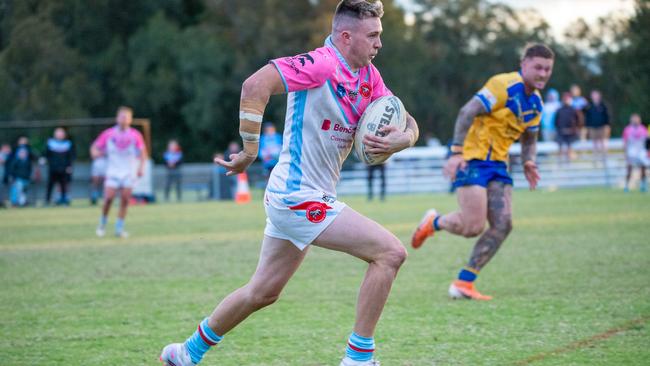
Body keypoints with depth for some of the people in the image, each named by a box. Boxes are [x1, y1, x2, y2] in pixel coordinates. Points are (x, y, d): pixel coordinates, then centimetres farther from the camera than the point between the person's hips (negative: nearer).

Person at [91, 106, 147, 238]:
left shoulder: (135, 135, -1)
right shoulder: (108, 134, -1)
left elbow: (142, 152, 6)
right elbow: (95, 147, 7)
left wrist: (141, 167, -6)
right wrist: (95, 152, -16)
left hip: (129, 172, 1)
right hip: (113, 171, -1)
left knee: (125, 199, -5)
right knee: (109, 198, -11)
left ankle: (119, 228, 3)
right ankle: (102, 224, 7)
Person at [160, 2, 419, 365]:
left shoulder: (368, 76, 8)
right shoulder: (321, 64, -19)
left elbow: (407, 123, 10)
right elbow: (256, 84, -29)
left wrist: (402, 138, -14)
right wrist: (250, 150, -25)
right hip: (299, 197, -9)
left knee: (263, 293, 20)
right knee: (391, 253, -15)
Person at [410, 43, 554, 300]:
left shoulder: (536, 102, 10)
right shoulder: (504, 86, -16)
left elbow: (529, 138, 24)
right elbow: (467, 112, -22)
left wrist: (528, 162, 2)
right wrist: (457, 152, -28)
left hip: (497, 164, 8)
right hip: (472, 160, -8)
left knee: (503, 225, -6)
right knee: (473, 227, -16)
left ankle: (463, 283, 0)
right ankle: (433, 222, 18)